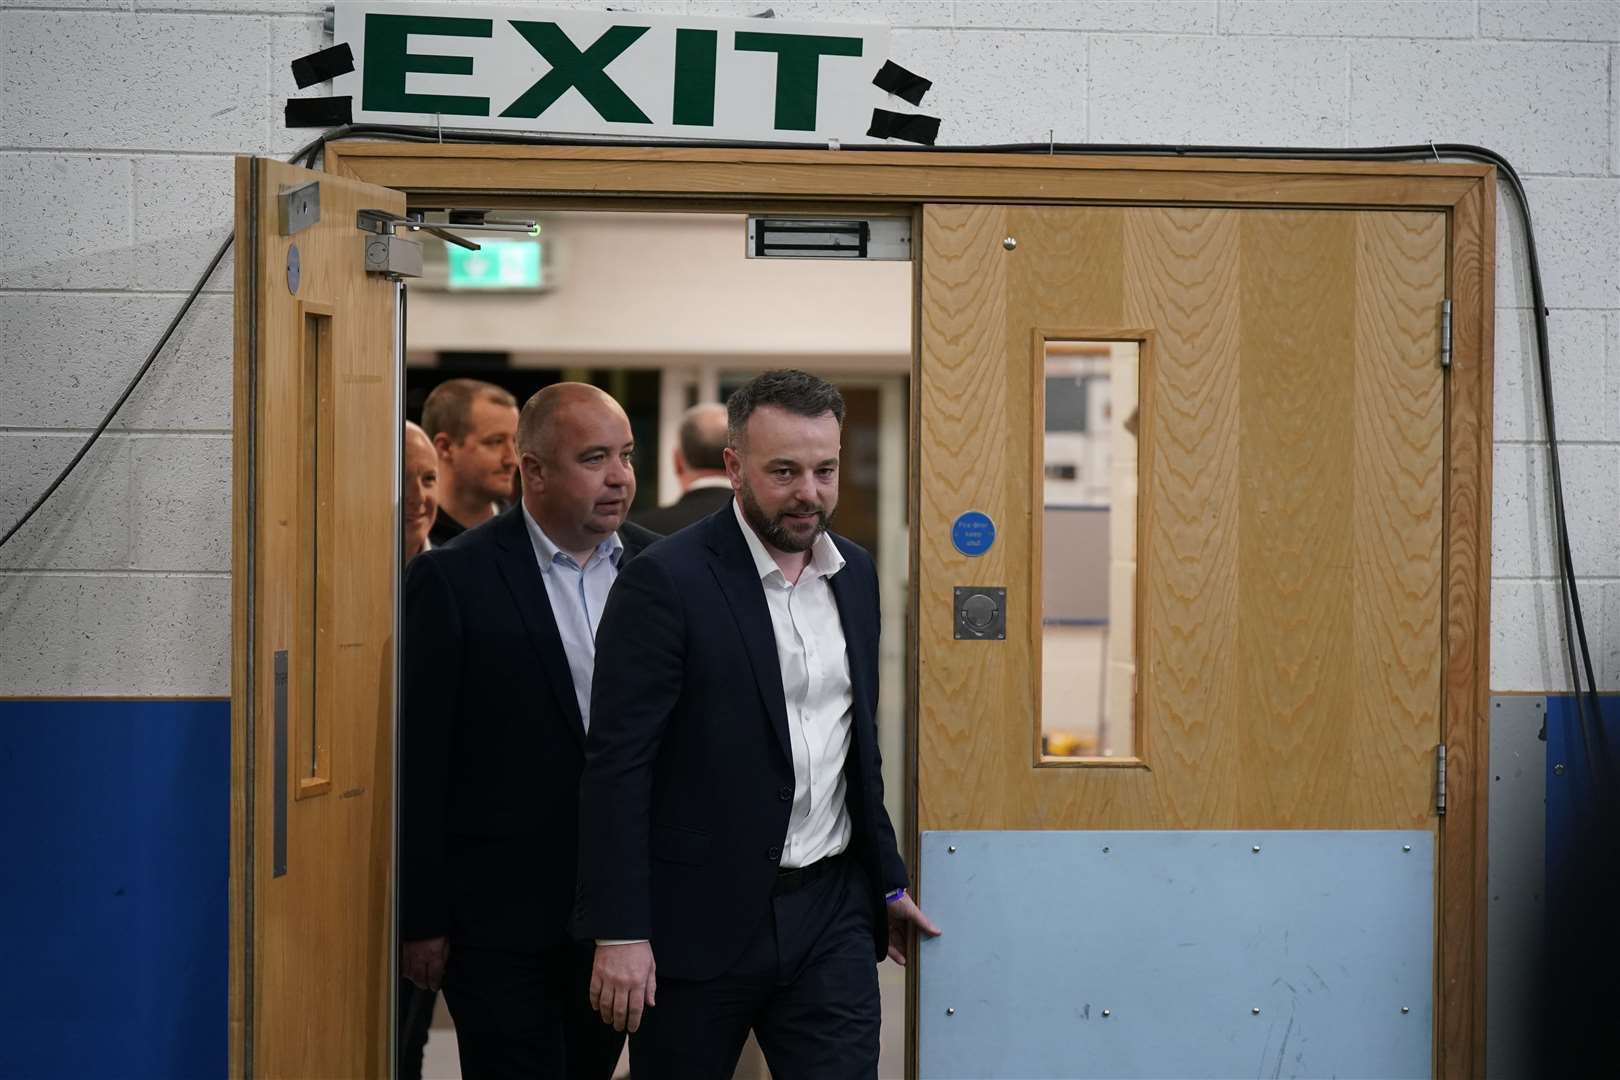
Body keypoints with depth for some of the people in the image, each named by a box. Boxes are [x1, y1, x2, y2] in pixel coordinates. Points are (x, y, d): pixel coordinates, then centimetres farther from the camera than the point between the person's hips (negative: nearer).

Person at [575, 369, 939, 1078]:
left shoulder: (854, 574, 10)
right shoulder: (665, 582, -11)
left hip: (830, 914, 5)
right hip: (700, 921, -5)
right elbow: (616, 766, -13)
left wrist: (888, 883, 21)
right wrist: (619, 934, -17)